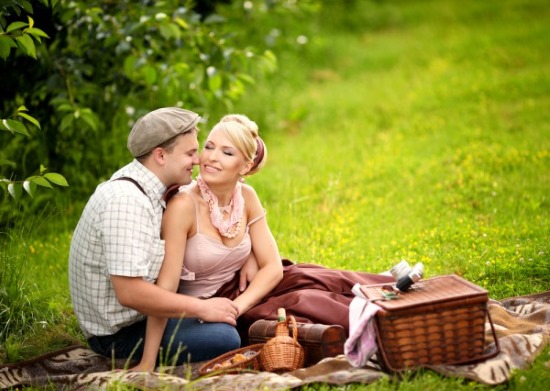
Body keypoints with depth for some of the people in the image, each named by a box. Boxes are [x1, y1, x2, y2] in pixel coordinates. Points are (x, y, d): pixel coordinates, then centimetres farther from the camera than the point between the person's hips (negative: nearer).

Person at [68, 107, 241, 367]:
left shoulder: (146, 189, 5)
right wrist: (202, 308, -21)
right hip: (118, 333, -10)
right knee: (224, 338, -23)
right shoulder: (126, 200, -25)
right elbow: (129, 292, -31)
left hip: (133, 313, 10)